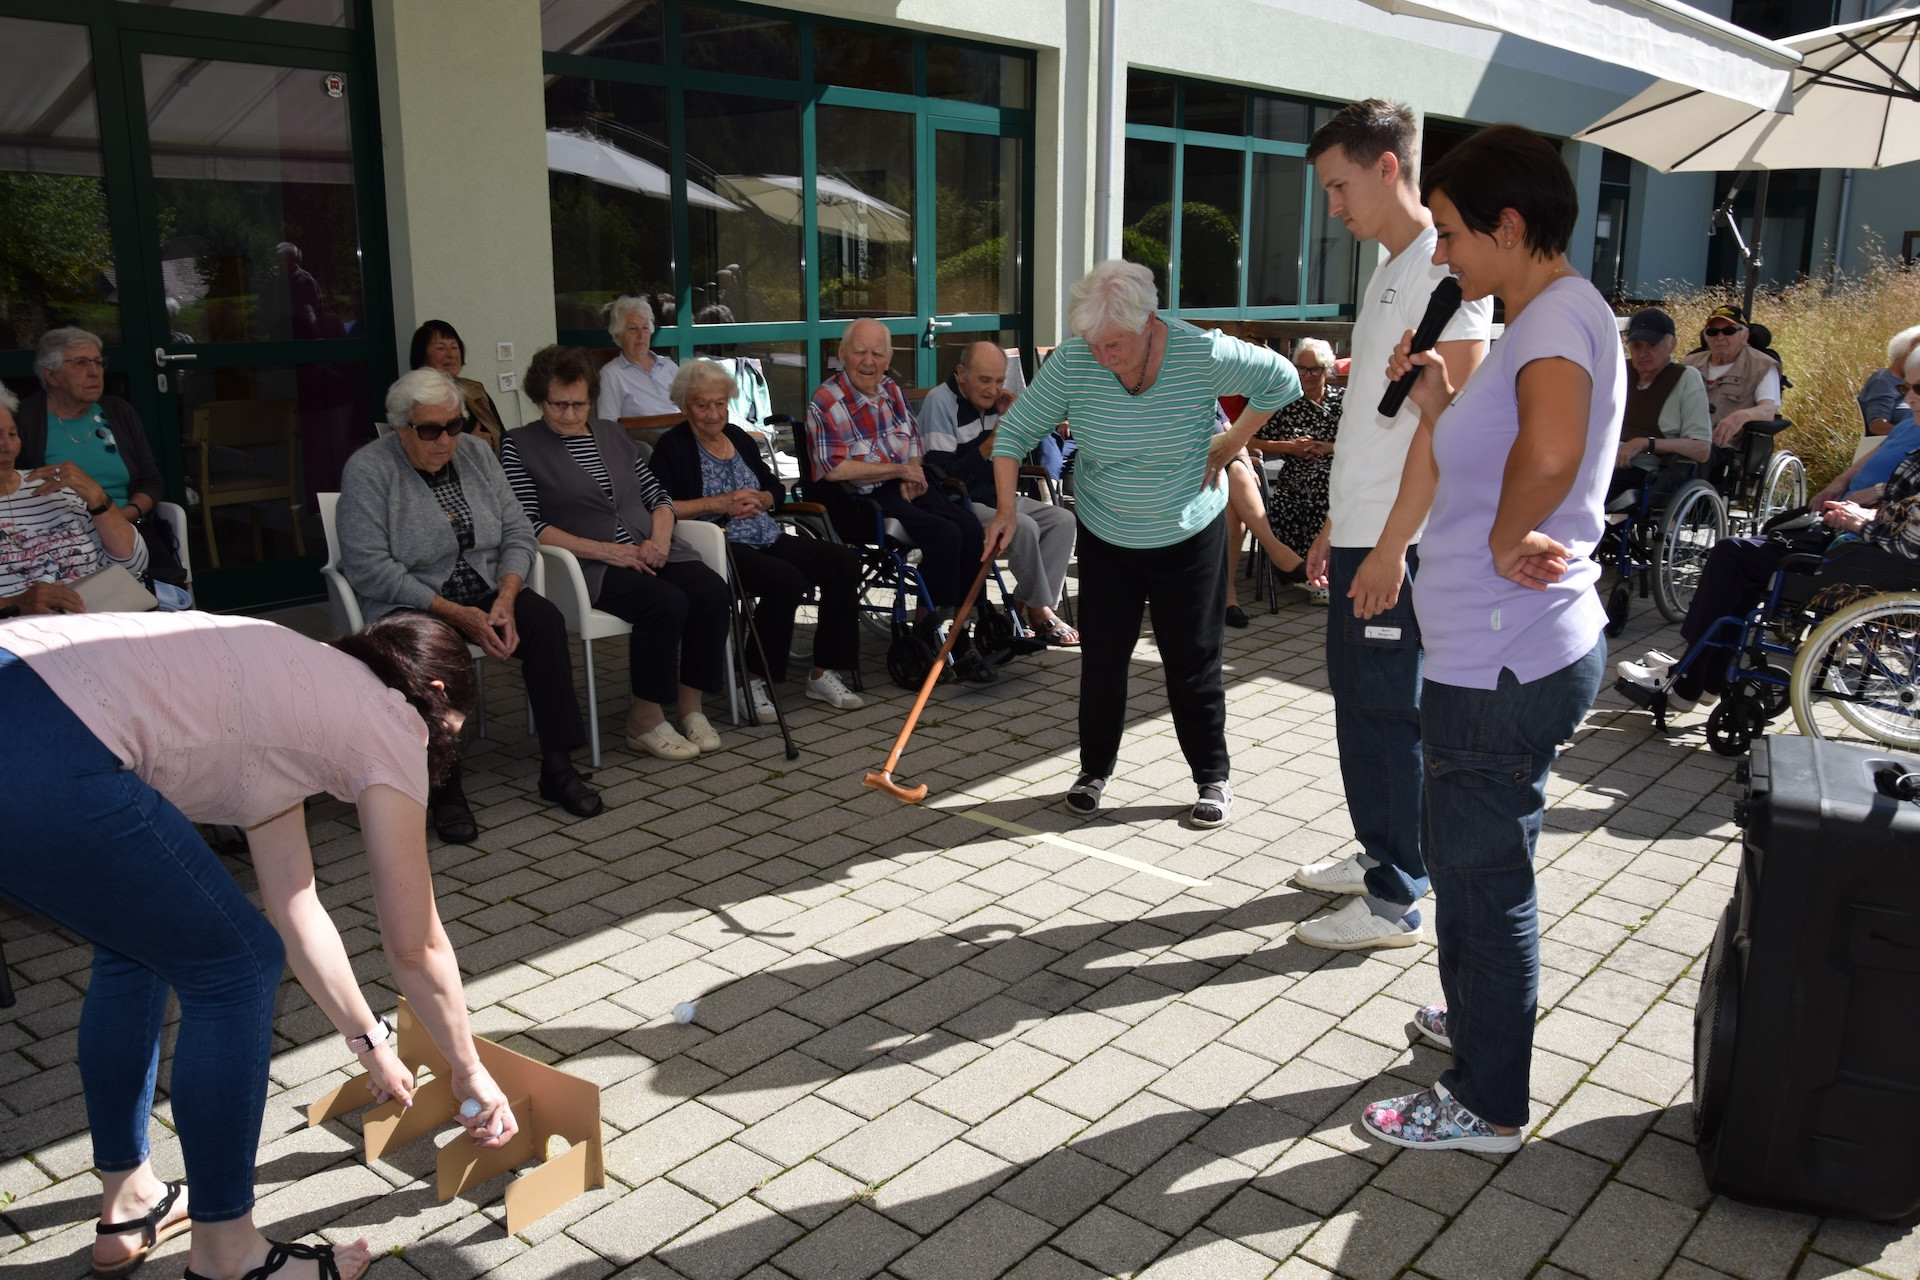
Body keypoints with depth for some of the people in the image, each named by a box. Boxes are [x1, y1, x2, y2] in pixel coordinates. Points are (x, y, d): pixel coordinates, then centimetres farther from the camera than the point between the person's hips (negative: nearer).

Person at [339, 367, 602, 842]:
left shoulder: (476, 453, 6)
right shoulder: (367, 470, -10)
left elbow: (517, 535, 4)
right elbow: (369, 568, -18)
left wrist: (505, 598, -15)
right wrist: (455, 613, -23)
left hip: (484, 593, 4)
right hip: (408, 605, -4)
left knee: (545, 619, -24)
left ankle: (557, 766, -21)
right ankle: (443, 787, -26)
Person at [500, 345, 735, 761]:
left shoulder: (612, 434, 19)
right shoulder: (521, 446, 2)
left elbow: (658, 496, 18)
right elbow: (527, 525, -8)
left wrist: (660, 537, -5)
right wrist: (602, 550, -17)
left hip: (649, 552, 6)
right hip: (588, 569, -5)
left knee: (713, 591, -22)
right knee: (666, 602, -31)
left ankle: (689, 706, -10)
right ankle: (644, 721, -16)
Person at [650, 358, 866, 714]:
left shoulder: (739, 438, 19)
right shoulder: (673, 447, 0)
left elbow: (774, 489, 22)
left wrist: (758, 500, -2)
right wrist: (719, 503, -15)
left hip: (768, 538, 7)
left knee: (844, 561, -12)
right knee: (787, 579, -33)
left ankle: (823, 673, -7)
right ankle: (754, 680, -16)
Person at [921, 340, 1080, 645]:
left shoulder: (993, 400, 6)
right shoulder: (940, 402, -15)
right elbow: (943, 476, -22)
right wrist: (992, 442, -22)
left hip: (994, 496, 8)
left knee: (1063, 520, -5)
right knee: (1024, 527, -28)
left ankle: (1025, 601, -8)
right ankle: (1040, 611, -11)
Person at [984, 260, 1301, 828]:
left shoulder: (1201, 354, -21)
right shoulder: (1072, 362, -18)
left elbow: (1280, 379, -5)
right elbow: (1014, 431, -9)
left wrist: (1233, 441, -6)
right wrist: (1007, 510, -14)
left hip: (1189, 536, -1)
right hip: (1105, 540, 2)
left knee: (1193, 663, 6)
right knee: (1101, 658, 7)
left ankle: (1213, 777, 21)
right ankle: (1095, 769, 25)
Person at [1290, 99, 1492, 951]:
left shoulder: (1447, 267, -14)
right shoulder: (1391, 270, 16)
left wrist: (1392, 545, -22)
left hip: (1399, 545, -10)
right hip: (1359, 534, 10)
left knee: (1390, 713, -2)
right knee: (1356, 699, 17)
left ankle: (1396, 901, 10)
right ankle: (1377, 854, 33)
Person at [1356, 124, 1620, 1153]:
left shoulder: (1561, 315, -19)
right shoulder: (1541, 319, 14)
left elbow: (1549, 452, -42)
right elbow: (1443, 489, 17)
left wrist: (1506, 539, -25)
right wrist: (1434, 405, 3)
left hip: (1509, 664, -10)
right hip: (1508, 652, 10)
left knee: (1484, 874, 4)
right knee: (1474, 860, 25)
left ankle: (1486, 1104, 21)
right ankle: (1476, 1017, 46)